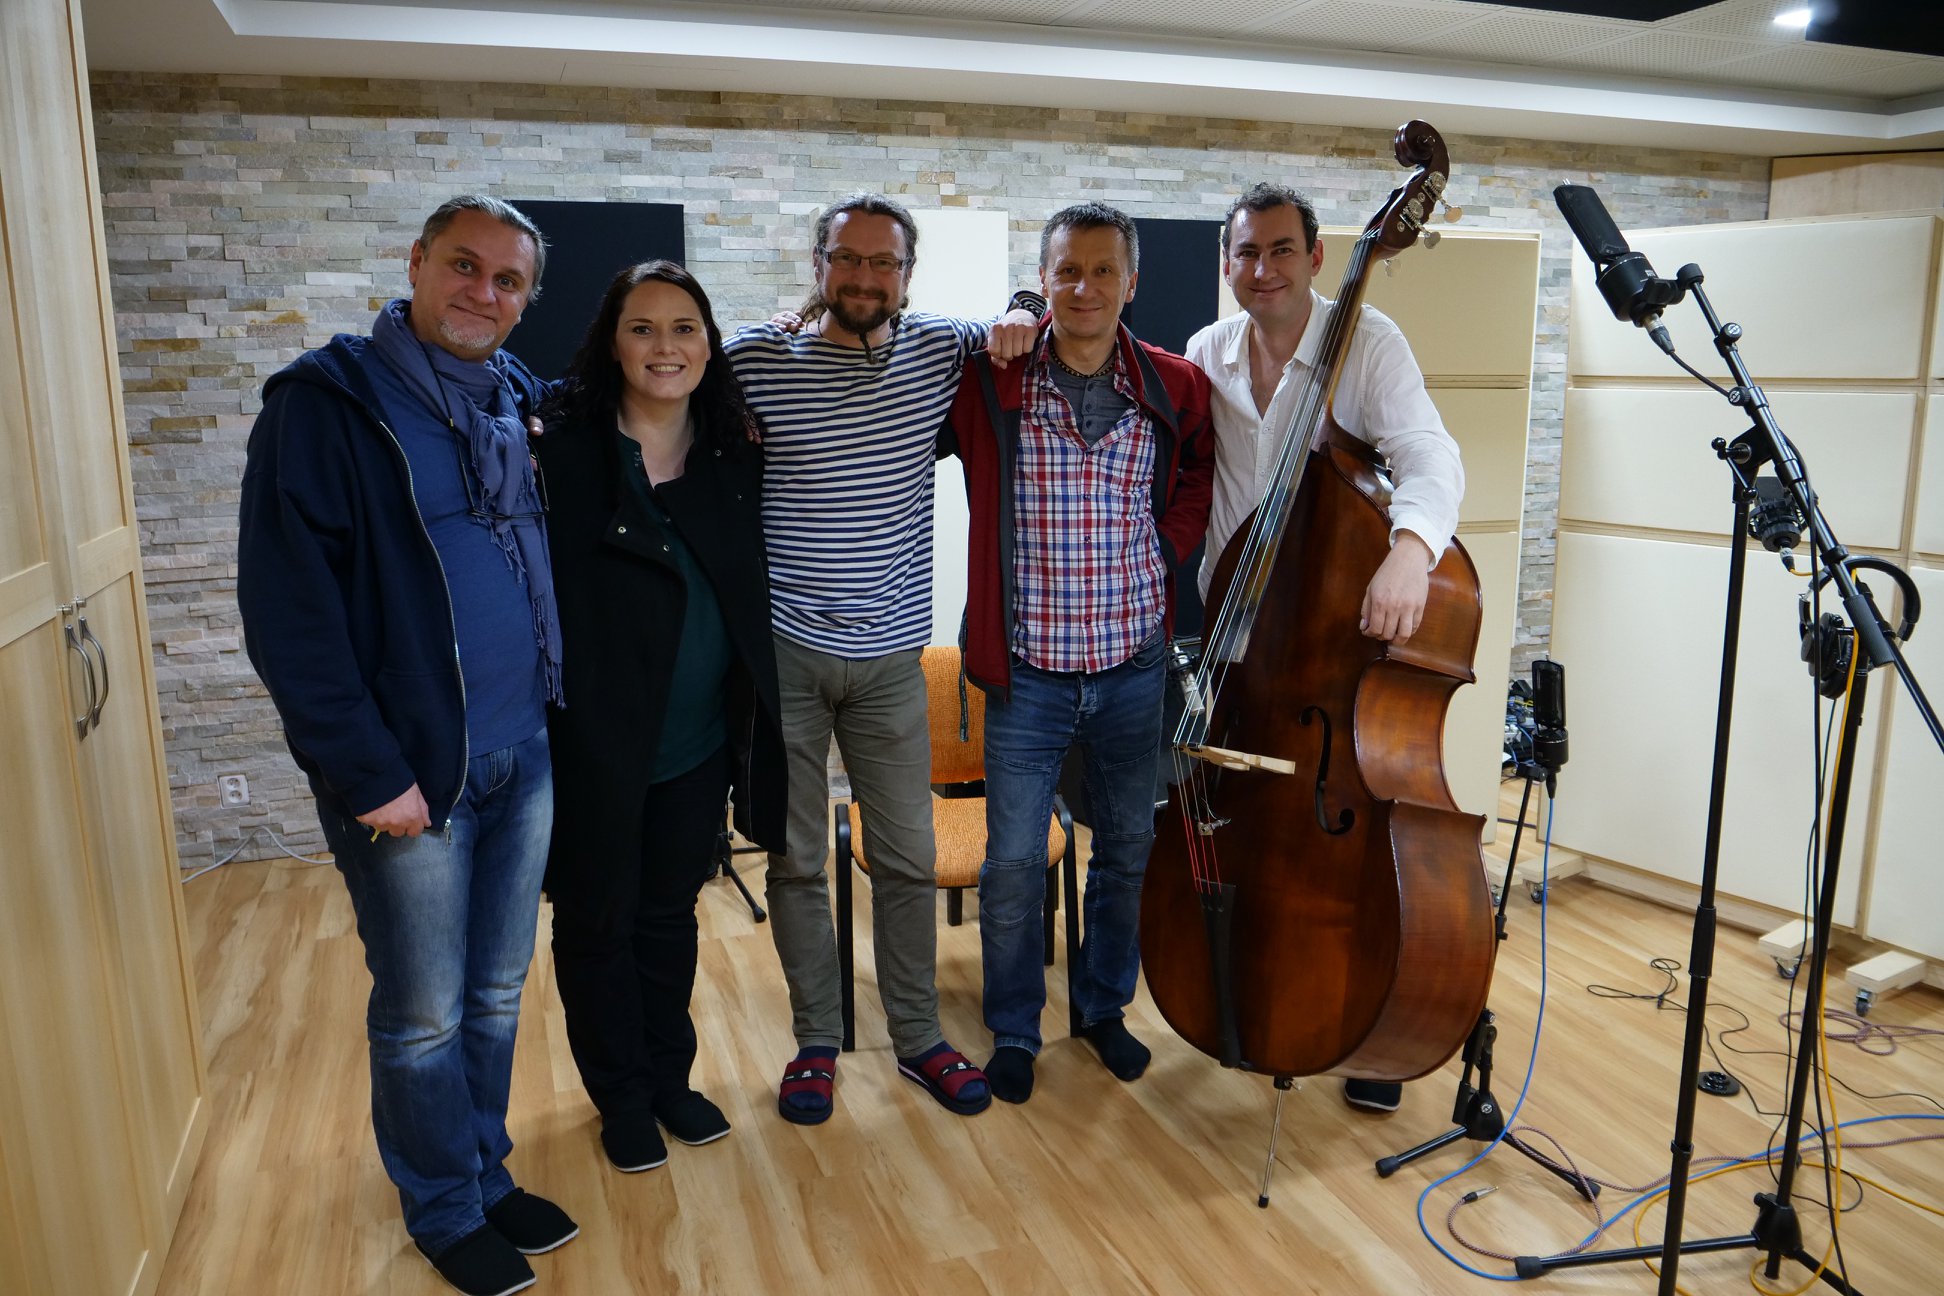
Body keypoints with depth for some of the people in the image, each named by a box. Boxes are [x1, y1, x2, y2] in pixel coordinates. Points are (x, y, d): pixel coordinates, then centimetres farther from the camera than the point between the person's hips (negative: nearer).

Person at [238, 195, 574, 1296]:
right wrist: (369, 773, -16)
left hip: (522, 757, 6)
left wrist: (556, 707, 8)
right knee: (425, 1015, 10)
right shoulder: (327, 405, -11)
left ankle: (489, 1175, 38)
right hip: (410, 773, -5)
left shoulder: (518, 403, 8)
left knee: (498, 993, 18)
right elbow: (286, 607, -15)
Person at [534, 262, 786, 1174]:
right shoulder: (561, 447, -11)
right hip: (594, 739, -3)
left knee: (671, 912, 19)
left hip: (699, 739, 4)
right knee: (597, 920, 13)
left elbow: (748, 592, 11)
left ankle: (669, 1076, 38)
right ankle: (621, 1097, 34)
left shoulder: (734, 456, 3)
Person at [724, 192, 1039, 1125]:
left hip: (889, 656, 2)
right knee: (795, 860, 9)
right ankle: (816, 1044, 27)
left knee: (909, 860, 10)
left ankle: (919, 1039, 28)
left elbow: (1015, 328, 20)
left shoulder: (939, 348, 3)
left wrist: (1024, 321, -3)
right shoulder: (755, 358, -3)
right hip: (782, 651, -1)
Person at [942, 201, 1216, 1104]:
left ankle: (1104, 1005, 38)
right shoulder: (988, 386, -8)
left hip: (1133, 667, 3)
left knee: (1128, 851, 15)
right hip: (1028, 674, -2)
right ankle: (1013, 1030, 26)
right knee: (1012, 867, 3)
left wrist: (1173, 543, 4)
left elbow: (1206, 463, 16)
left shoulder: (1175, 388, -2)